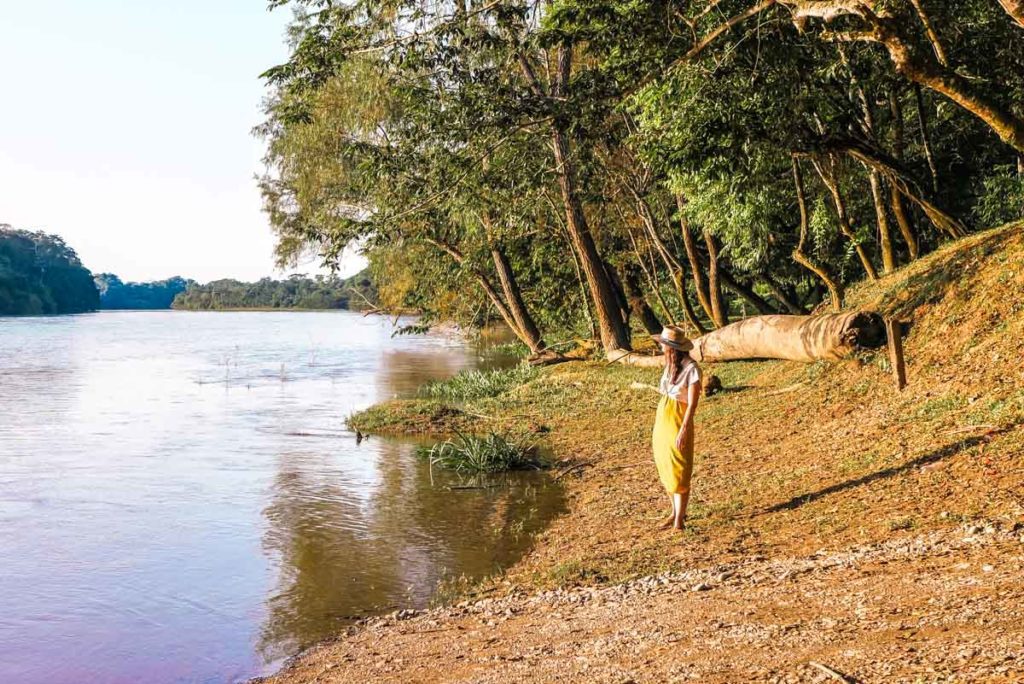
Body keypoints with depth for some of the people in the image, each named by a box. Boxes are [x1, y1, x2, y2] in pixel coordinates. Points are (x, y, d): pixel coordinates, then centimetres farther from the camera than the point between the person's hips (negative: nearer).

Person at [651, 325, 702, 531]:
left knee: (678, 472, -2)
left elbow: (692, 404, -16)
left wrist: (683, 431, -20)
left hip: (678, 422, -8)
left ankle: (679, 521, 4)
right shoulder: (670, 366, 9)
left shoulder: (691, 369, -15)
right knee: (666, 470, 14)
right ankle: (676, 513, 27)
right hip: (662, 420, 8)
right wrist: (657, 428, 15)